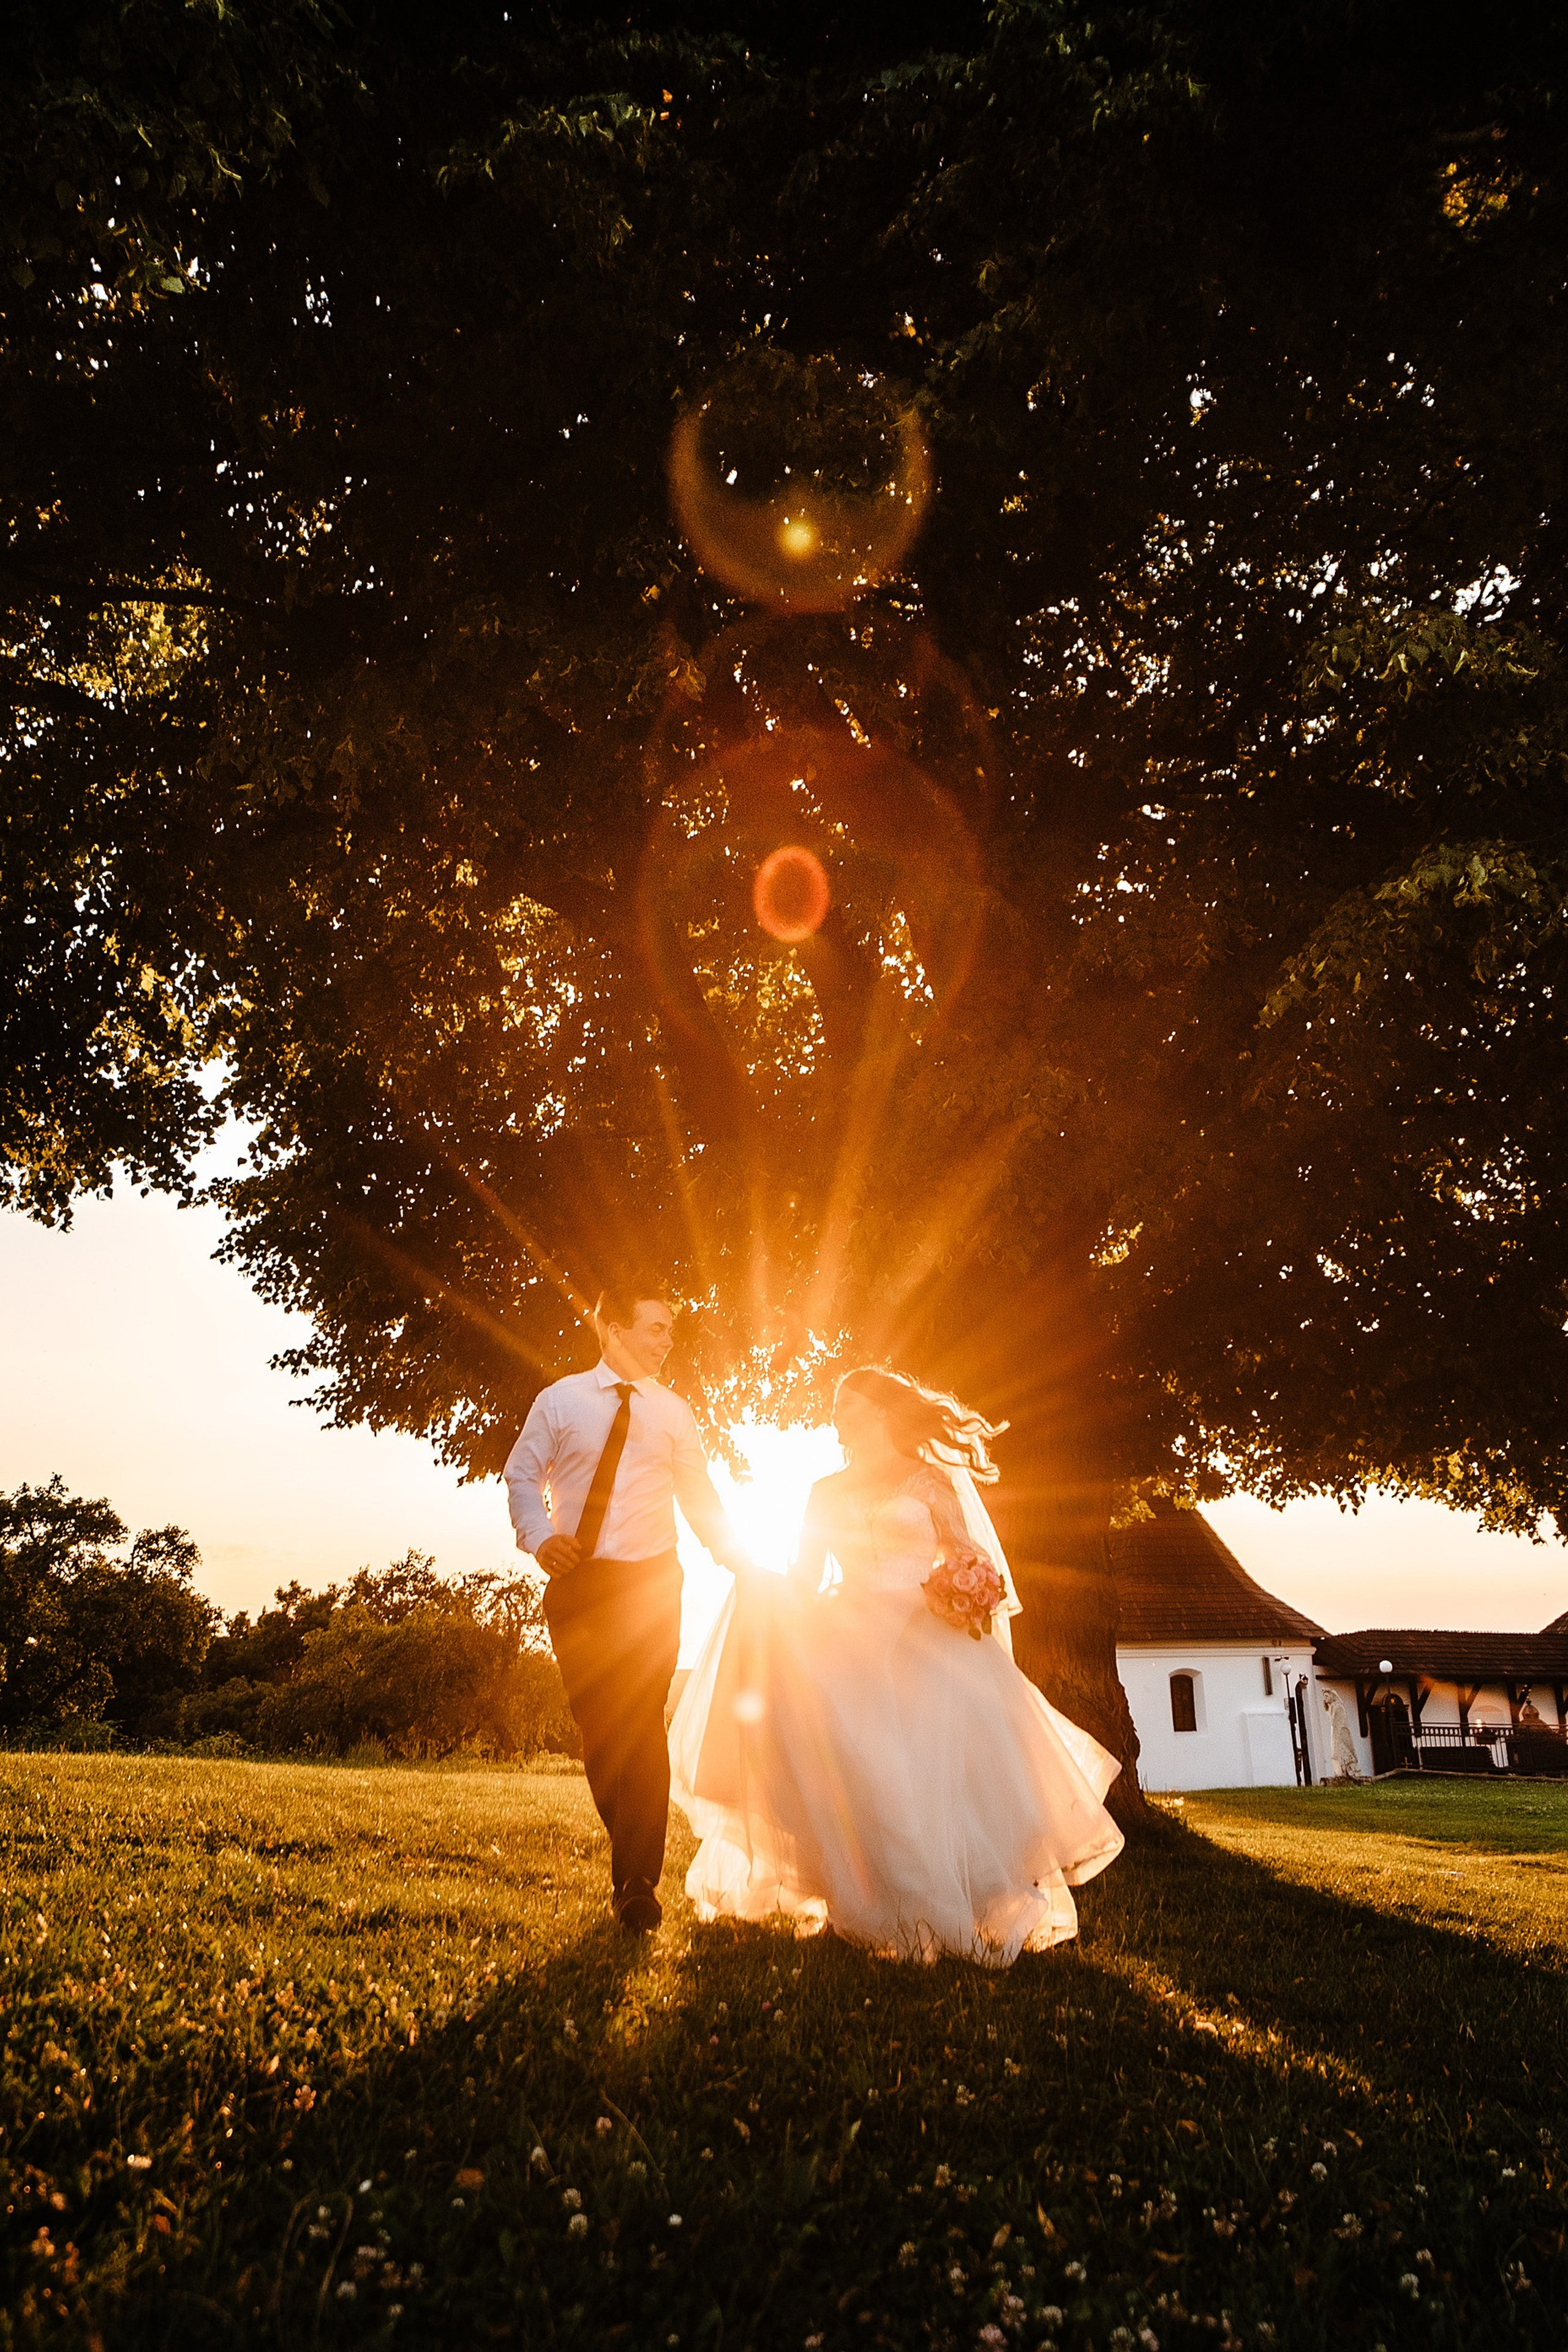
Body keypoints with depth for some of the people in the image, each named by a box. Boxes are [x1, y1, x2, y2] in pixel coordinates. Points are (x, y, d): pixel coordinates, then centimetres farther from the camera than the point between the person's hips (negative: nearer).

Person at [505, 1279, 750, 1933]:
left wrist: (735, 1558, 2)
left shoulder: (673, 1413, 6)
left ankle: (639, 1884, 2)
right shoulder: (559, 1401, 2)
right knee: (596, 1726, 4)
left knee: (642, 1726, -7)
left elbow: (699, 1493, 10)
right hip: (578, 1582, 0)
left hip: (651, 1583, 0)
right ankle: (629, 1852, 23)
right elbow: (520, 1474, 7)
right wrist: (538, 1536, -10)